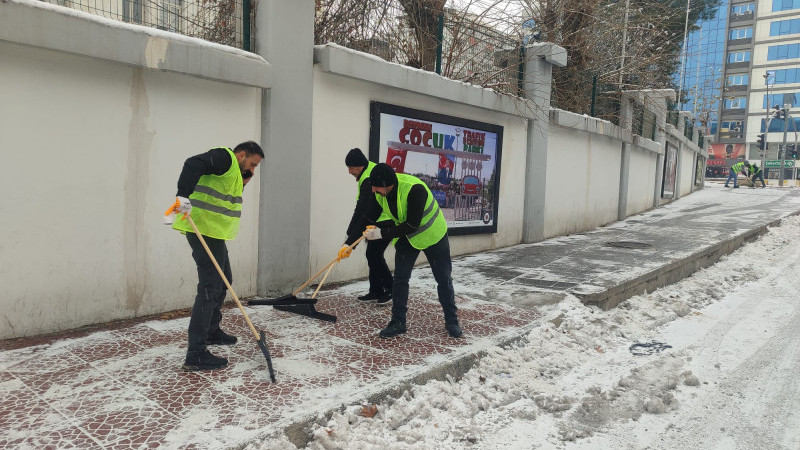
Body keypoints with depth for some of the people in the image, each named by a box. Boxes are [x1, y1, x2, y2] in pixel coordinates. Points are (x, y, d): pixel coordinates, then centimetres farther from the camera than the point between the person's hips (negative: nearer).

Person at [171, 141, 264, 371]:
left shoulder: (234, 172, 24)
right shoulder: (224, 157, -8)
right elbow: (193, 164, -26)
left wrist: (241, 184, 9)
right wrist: (184, 195, -39)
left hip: (213, 233, 11)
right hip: (203, 230, -11)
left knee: (223, 282, 22)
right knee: (210, 288, -13)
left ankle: (211, 331, 39)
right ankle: (195, 354, -11)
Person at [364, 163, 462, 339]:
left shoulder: (414, 189, -38)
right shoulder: (378, 191, -18)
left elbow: (412, 225, -35)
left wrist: (382, 233, -34)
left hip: (432, 235, -5)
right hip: (405, 237, 5)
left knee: (443, 279, 6)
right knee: (400, 278, -1)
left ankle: (451, 321, 22)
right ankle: (398, 322, 11)